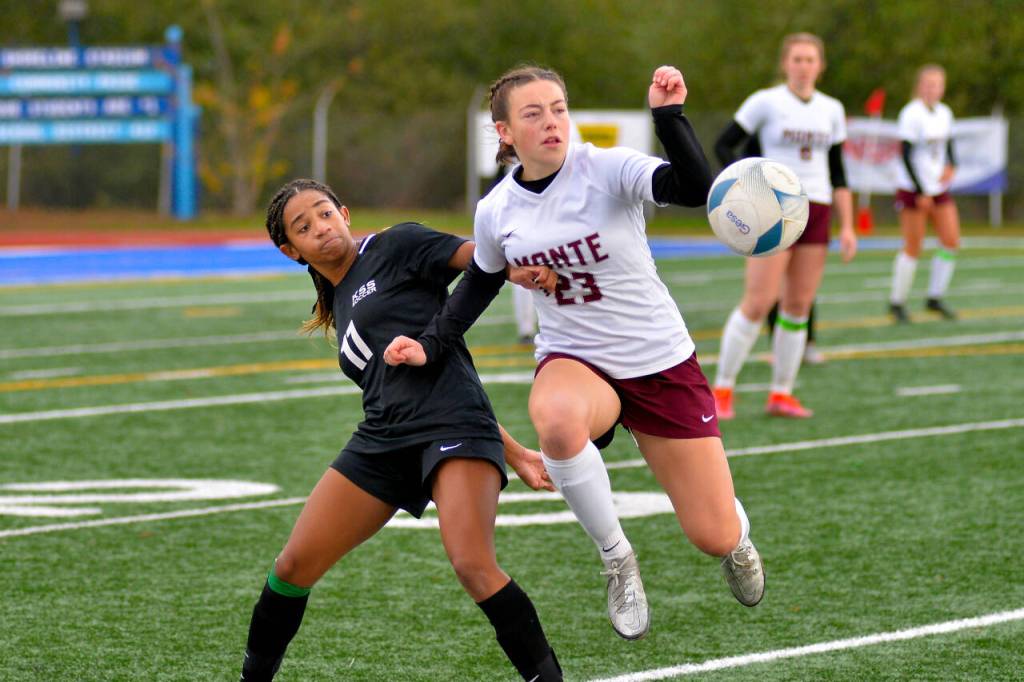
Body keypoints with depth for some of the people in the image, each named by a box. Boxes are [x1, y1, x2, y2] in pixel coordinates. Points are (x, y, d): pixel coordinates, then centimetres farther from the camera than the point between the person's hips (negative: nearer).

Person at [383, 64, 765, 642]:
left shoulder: (608, 169, -17)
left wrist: (669, 115, -42)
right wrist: (432, 344, 5)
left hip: (660, 362, -2)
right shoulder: (496, 211, -4)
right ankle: (617, 559, -15)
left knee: (715, 536, -2)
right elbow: (481, 282, 16)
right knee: (555, 416, -40)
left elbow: (695, 189, -33)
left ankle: (737, 536, 43)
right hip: (575, 363, 2)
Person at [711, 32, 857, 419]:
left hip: (817, 213, 5)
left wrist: (847, 226, 8)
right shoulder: (765, 102, -2)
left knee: (799, 306, 2)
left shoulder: (832, 109, 11)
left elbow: (837, 173, 15)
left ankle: (781, 394, 8)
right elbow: (723, 146, -1)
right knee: (758, 302, -12)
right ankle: (722, 390, -4)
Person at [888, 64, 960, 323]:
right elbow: (906, 155, -15)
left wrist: (951, 166, -5)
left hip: (939, 189, 7)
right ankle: (897, 303, 9)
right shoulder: (911, 114, -13)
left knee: (951, 242, -1)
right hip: (913, 190, -7)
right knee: (913, 248, -4)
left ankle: (935, 297, 12)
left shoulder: (944, 113, 8)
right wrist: (921, 192, -17)